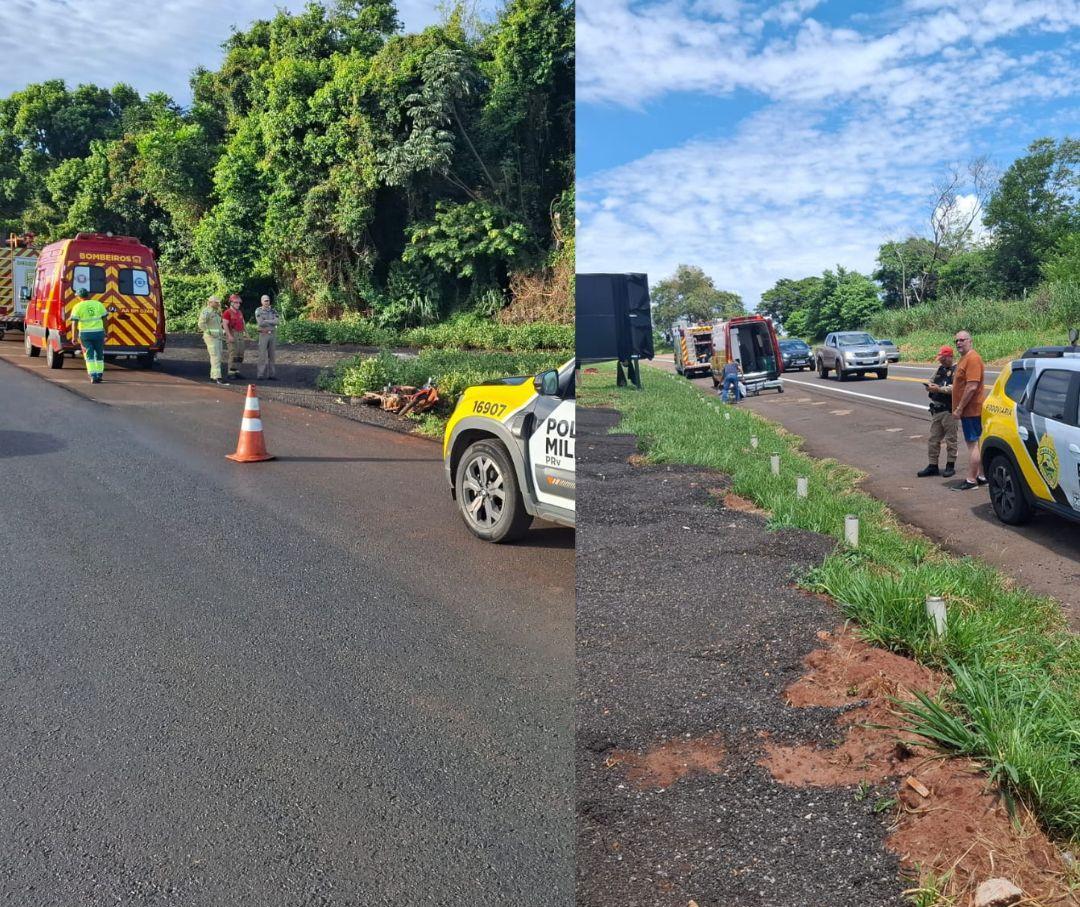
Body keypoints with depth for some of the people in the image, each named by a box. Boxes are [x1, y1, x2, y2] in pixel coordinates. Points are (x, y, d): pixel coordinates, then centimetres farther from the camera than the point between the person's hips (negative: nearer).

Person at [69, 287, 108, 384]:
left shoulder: (78, 306, -2)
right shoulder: (98, 304, 4)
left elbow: (74, 322, -8)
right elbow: (105, 318, 7)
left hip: (85, 333, -2)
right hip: (99, 332, 2)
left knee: (89, 356, 4)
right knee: (99, 355, 17)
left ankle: (93, 376, -8)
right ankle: (99, 375, 22)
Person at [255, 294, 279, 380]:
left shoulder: (273, 311, 8)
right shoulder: (258, 311, -5)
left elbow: (276, 322, -10)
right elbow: (260, 323, -19)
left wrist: (266, 321, -15)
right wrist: (271, 322, -9)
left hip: (273, 335, 4)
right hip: (263, 335, -4)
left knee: (271, 356, 4)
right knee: (262, 355, -7)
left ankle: (270, 375, 8)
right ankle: (261, 375, -2)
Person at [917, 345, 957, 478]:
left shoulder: (956, 370, -9)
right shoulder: (940, 368, 16)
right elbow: (931, 381, 21)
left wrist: (939, 389, -22)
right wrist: (930, 386, -1)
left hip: (949, 410, -8)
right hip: (936, 409, 8)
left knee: (950, 439, 1)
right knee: (933, 438, 9)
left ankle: (950, 466, 9)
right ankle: (932, 466, 15)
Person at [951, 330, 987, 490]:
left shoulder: (973, 359, -17)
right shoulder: (964, 358, 16)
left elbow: (972, 387, -24)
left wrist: (959, 408, -22)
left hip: (970, 410, -10)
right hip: (969, 410, 10)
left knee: (972, 444, -7)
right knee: (976, 443, 14)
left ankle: (971, 480, -4)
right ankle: (982, 476, 21)